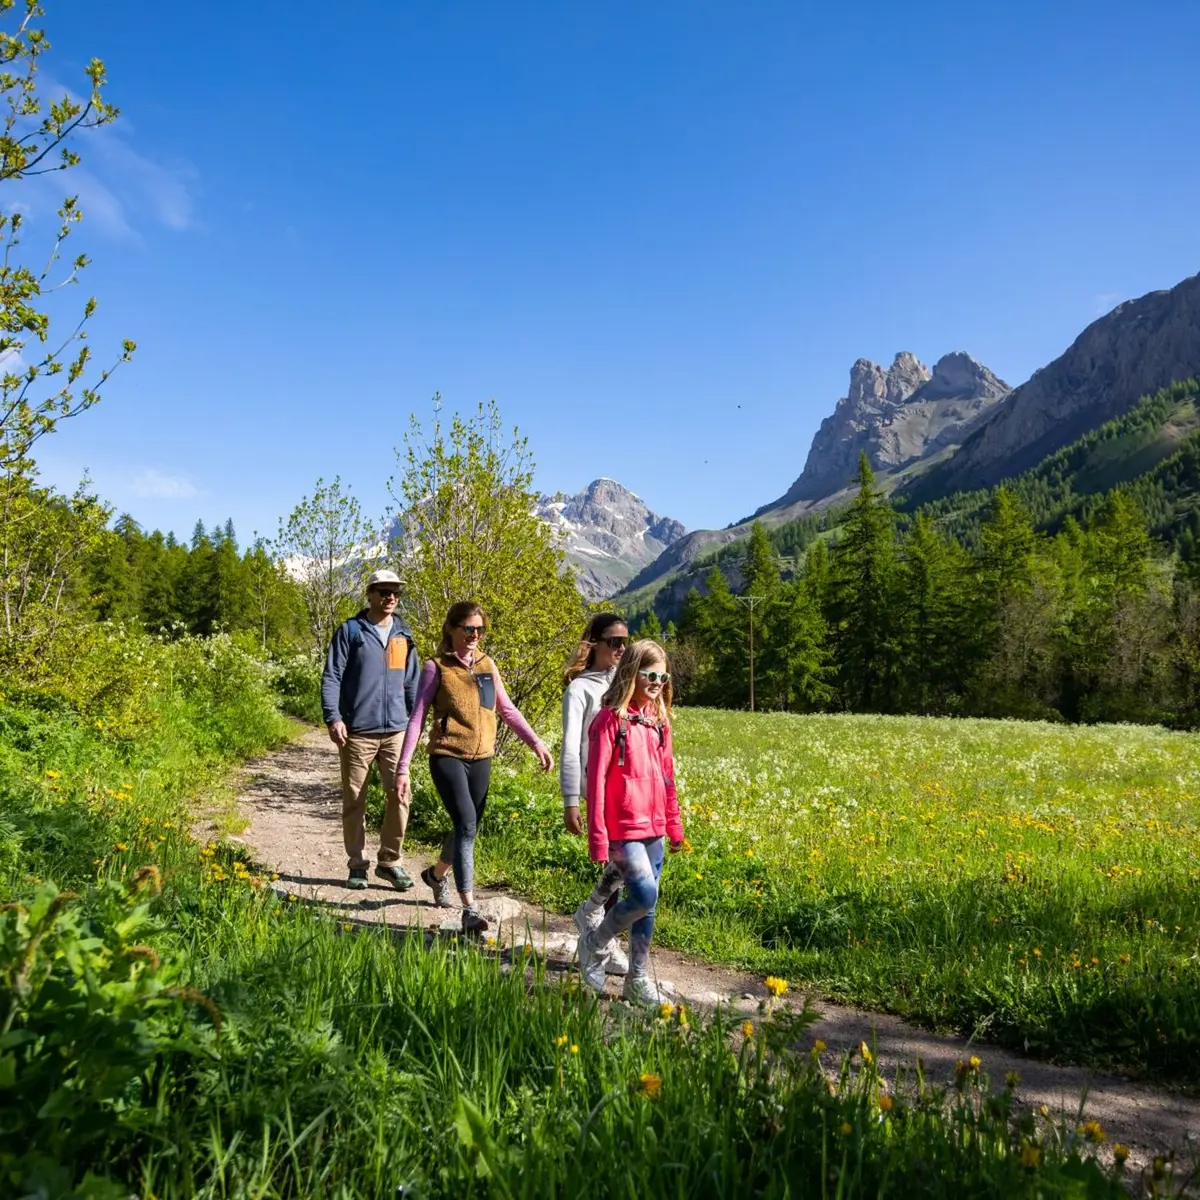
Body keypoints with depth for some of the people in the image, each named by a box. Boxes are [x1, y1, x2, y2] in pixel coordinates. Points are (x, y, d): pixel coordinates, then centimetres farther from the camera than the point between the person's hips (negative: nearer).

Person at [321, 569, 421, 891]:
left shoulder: (404, 634, 12)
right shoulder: (350, 631, 0)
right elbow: (331, 677, -4)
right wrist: (333, 718, -14)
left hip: (396, 730, 3)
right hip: (358, 731, -3)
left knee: (399, 797, -1)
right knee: (354, 800, 6)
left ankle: (390, 861, 13)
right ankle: (356, 865, 18)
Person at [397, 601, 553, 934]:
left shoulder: (487, 665, 8)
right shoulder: (436, 668, -5)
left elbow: (507, 710, 15)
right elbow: (417, 719, -5)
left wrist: (536, 743, 6)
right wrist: (403, 768, -9)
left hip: (481, 759, 5)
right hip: (448, 757, -5)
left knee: (468, 829, 15)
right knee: (466, 826, -18)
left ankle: (437, 874, 44)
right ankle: (469, 909, -14)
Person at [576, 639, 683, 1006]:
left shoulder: (658, 720, 9)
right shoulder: (611, 719, -11)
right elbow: (596, 780, -12)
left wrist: (674, 825, 18)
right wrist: (597, 838, -14)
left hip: (654, 829, 7)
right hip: (623, 828, -7)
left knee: (648, 905, 11)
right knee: (644, 896, -14)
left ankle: (639, 980, 24)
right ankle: (594, 942, 11)